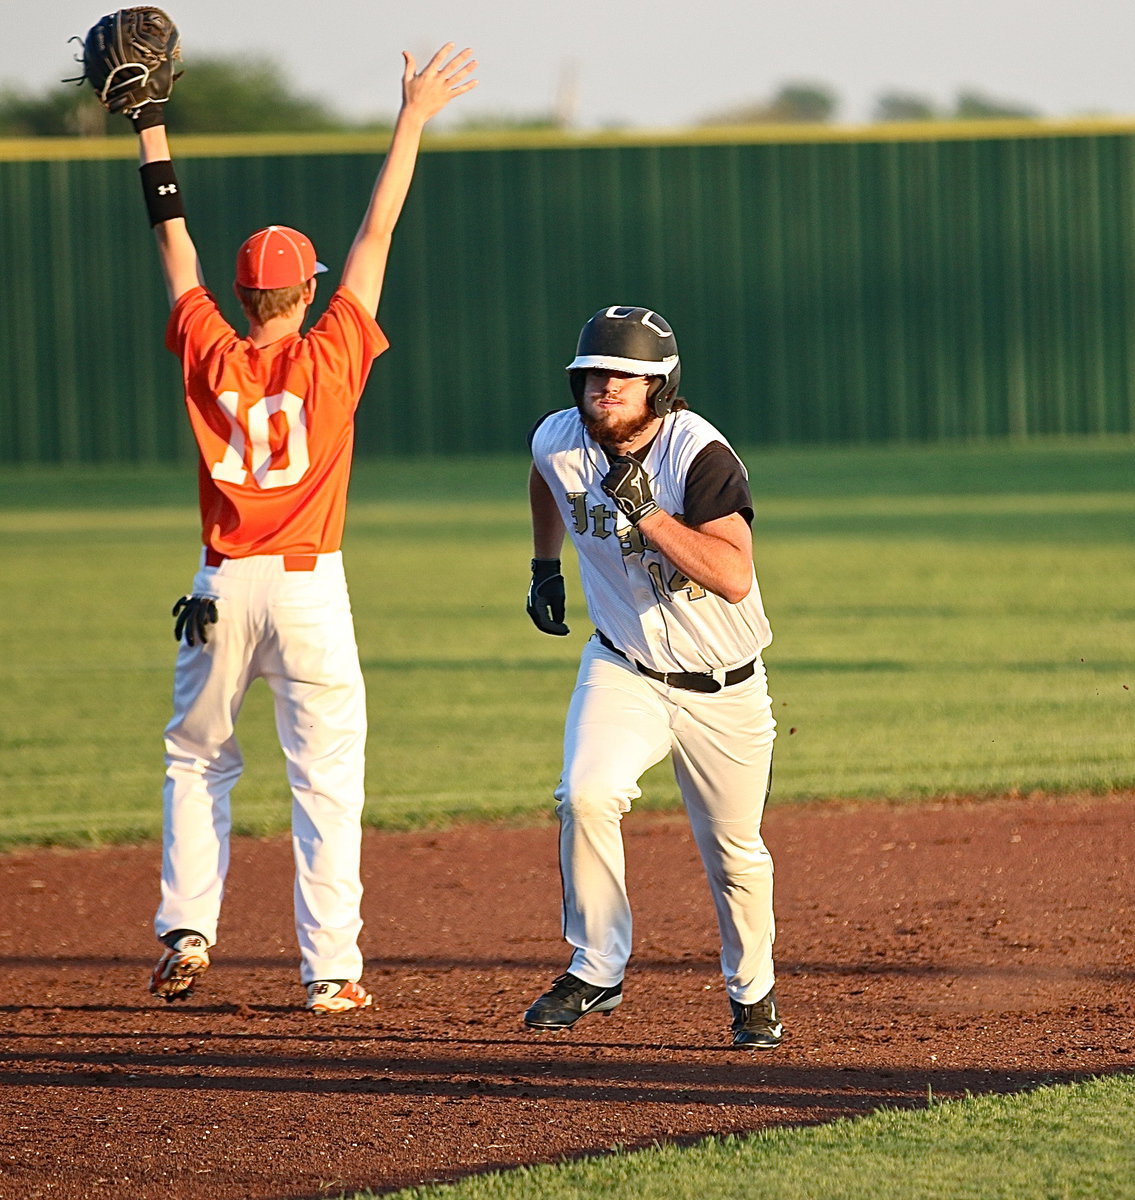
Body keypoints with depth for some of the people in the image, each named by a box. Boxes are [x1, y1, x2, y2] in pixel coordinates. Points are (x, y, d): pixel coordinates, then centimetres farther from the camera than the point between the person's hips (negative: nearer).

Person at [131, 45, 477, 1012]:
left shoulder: (210, 357, -1)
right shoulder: (330, 358, -5)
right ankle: (331, 970, -4)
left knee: (197, 758, 18)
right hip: (310, 585, -2)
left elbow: (174, 239, 7)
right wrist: (414, 119, 2)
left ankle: (186, 933, 11)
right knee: (327, 780, -1)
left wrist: (152, 125, 15)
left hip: (222, 588, 2)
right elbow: (378, 234, -2)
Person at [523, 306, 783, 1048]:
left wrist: (647, 513, -39)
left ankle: (753, 994, 31)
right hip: (624, 670, 3)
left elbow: (735, 578, -36)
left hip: (724, 689, -2)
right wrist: (545, 566, 22)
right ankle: (596, 972, -10)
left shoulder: (699, 456, -25)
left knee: (734, 853, 8)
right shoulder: (560, 442, -9)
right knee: (586, 798, -23)